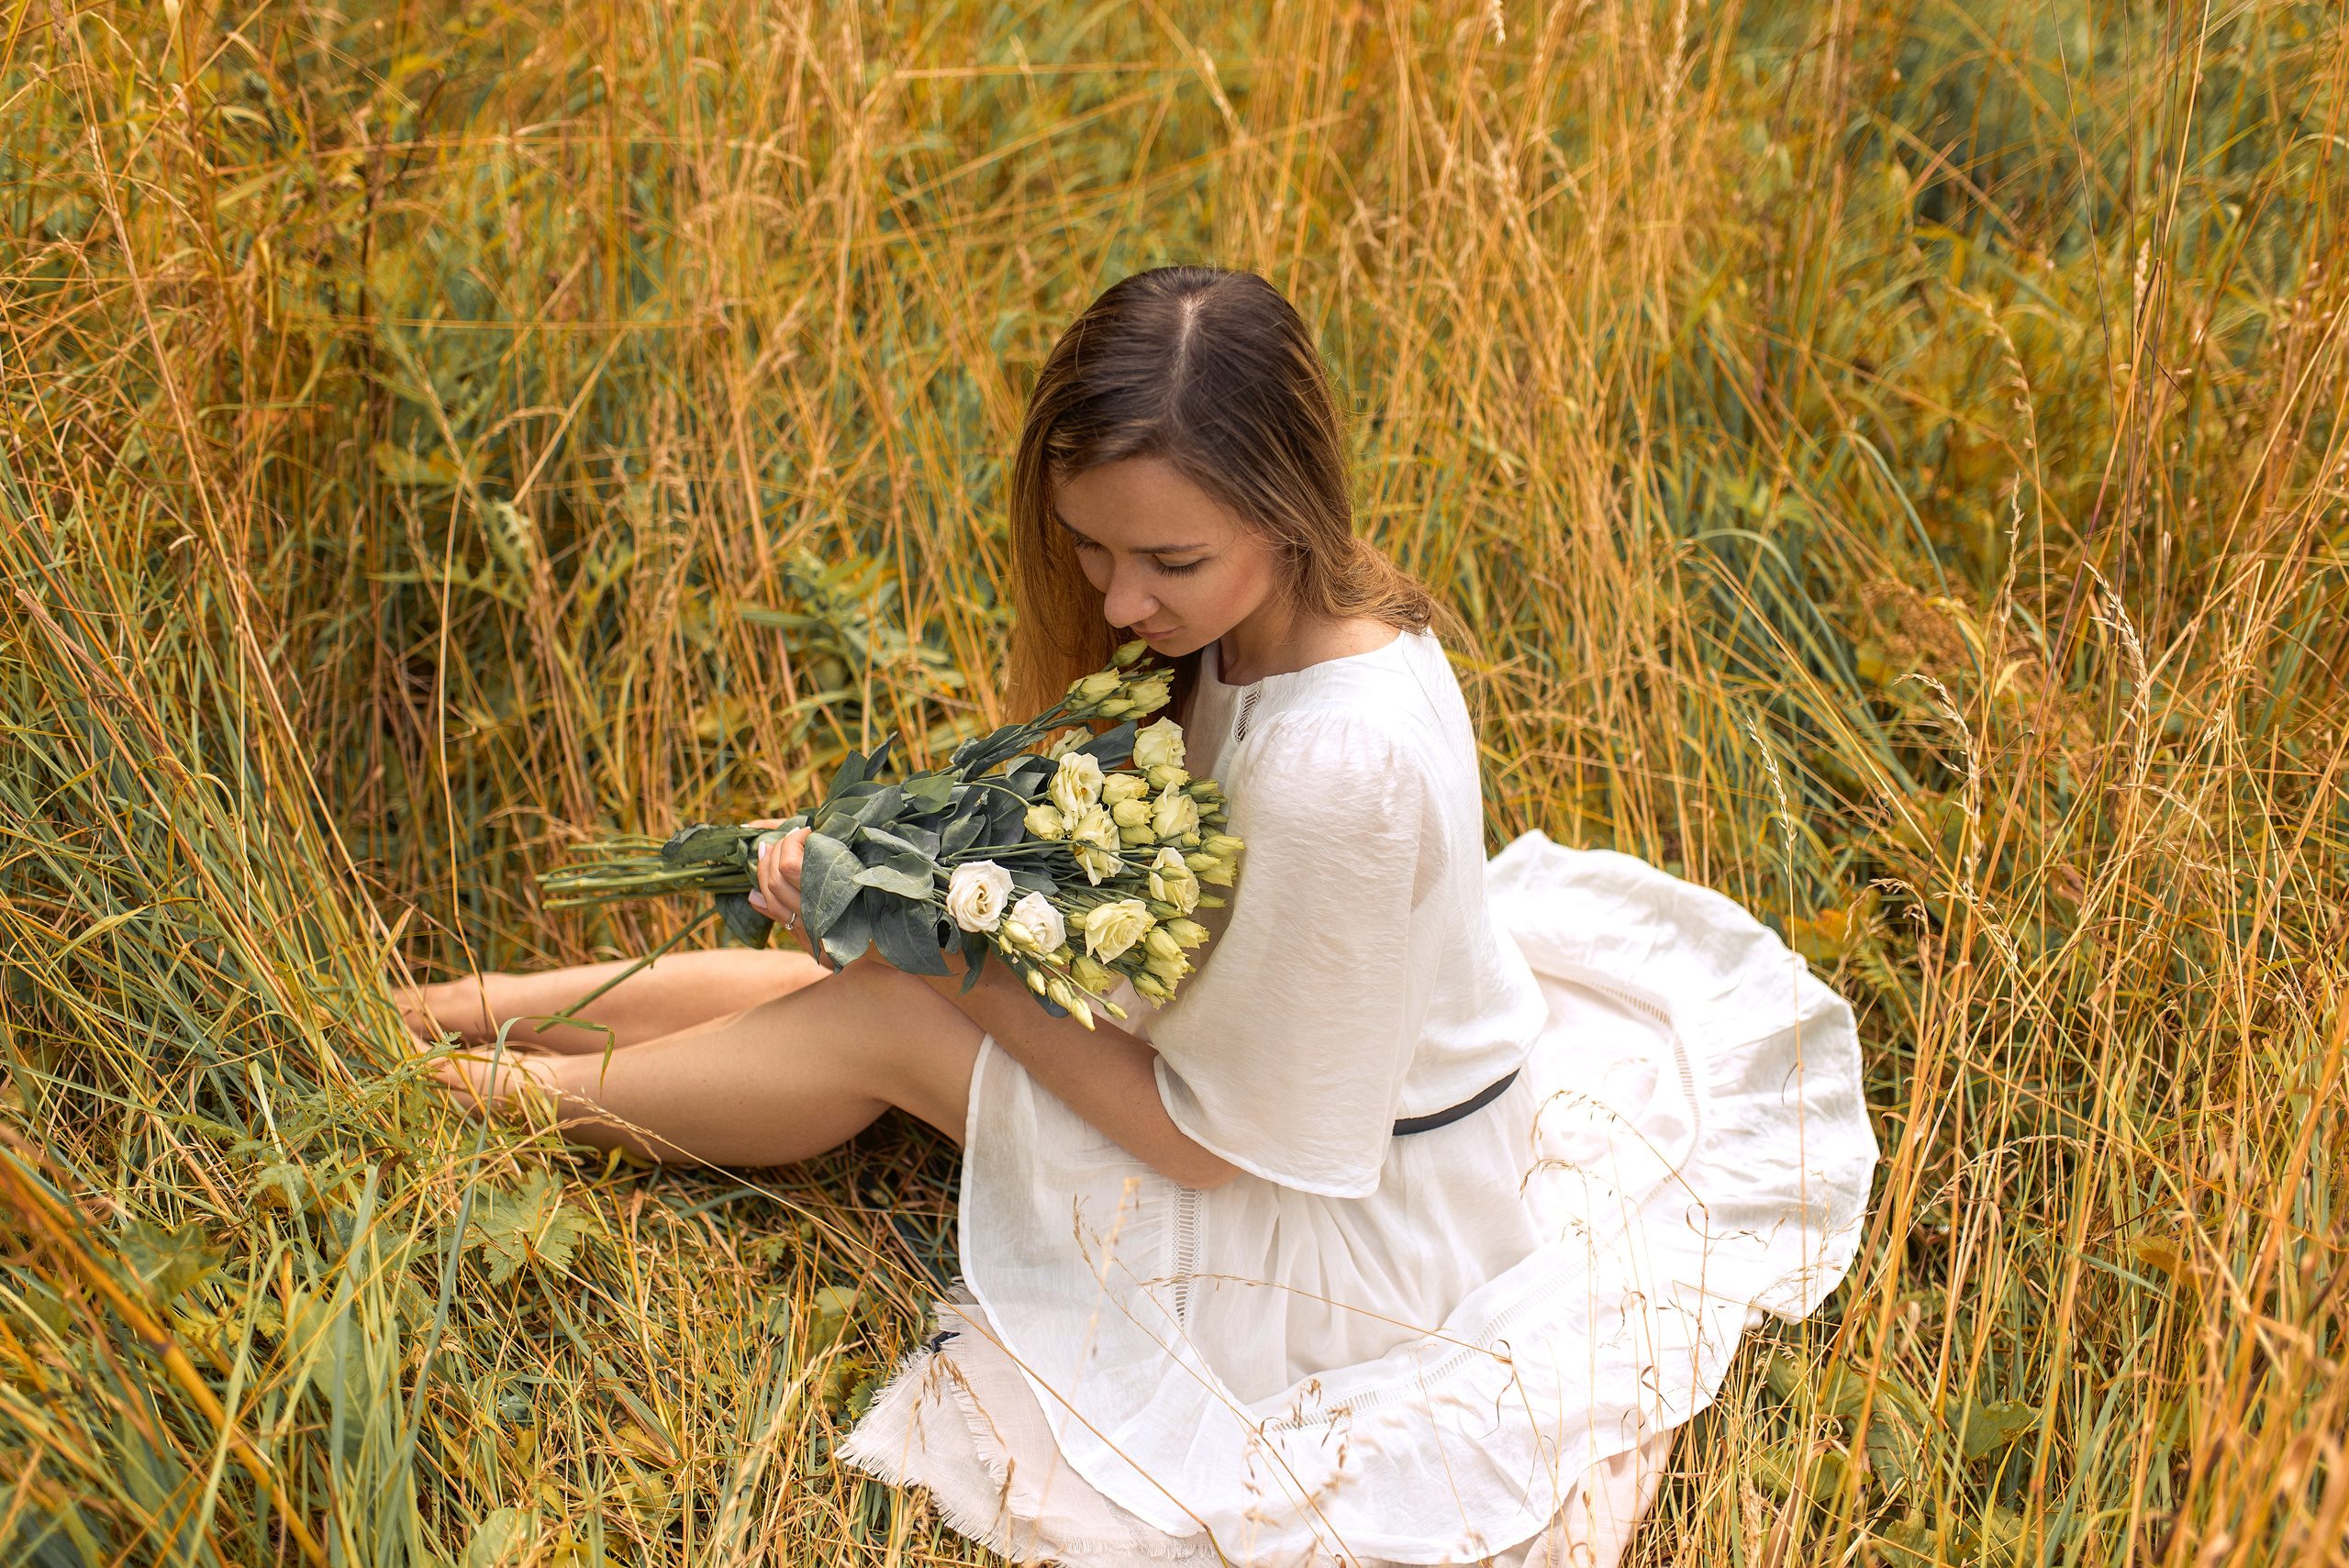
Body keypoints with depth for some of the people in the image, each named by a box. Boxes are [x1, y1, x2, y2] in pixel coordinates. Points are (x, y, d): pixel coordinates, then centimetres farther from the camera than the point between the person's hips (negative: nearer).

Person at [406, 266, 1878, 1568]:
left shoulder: (1340, 767, -39)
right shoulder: (1282, 613, -12)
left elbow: (1226, 1139, -26)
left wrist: (967, 969, -17)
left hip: (1359, 1213, -7)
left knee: (886, 1026, -5)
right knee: (901, 963, 6)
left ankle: (555, 1087, 20)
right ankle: (527, 1003, 26)